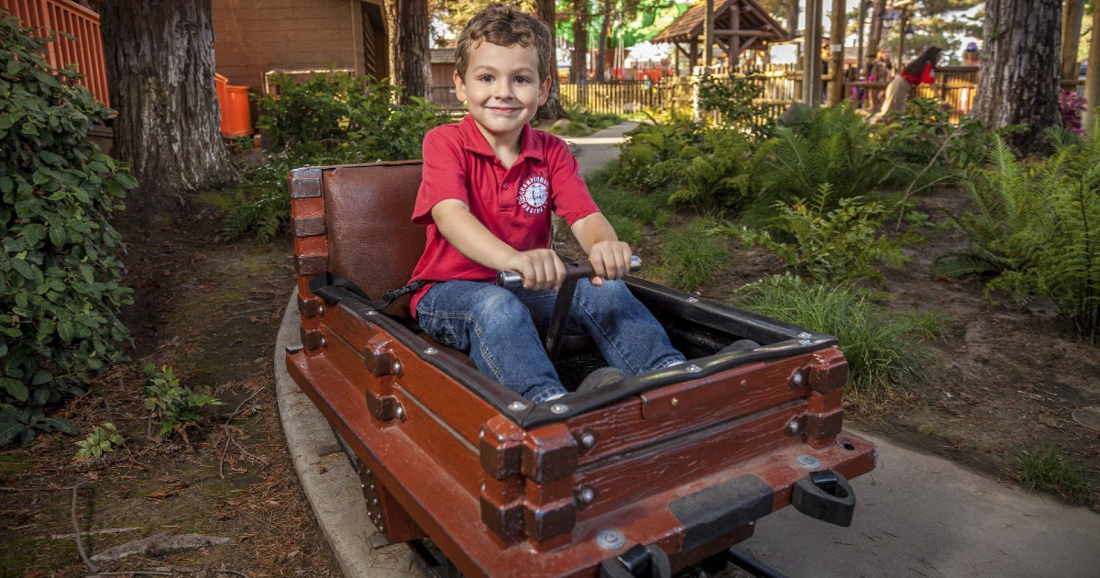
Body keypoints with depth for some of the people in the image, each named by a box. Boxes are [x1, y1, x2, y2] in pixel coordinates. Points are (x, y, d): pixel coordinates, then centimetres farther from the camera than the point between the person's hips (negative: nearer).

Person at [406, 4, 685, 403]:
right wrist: (512, 258, -50)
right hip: (451, 290, -3)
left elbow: (585, 218, -10)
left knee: (604, 289, -21)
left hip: (526, 289, 4)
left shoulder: (552, 153, 5)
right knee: (495, 306, -37)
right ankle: (551, 402, -55)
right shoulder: (445, 143, -8)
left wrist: (605, 244, -38)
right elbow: (450, 215, -28)